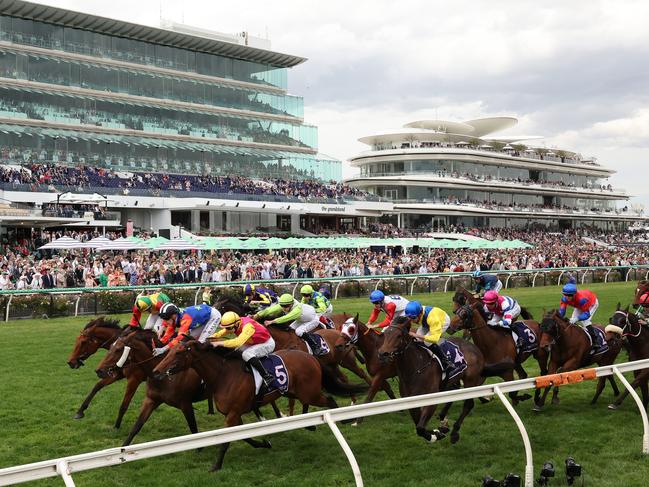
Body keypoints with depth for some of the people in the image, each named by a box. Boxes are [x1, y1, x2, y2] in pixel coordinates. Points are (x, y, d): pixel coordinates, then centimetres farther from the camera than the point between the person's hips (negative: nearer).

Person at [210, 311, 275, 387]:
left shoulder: (247, 326, -34)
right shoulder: (237, 323, -10)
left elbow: (238, 342, -47)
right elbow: (224, 331, 4)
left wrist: (219, 343, -46)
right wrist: (212, 336, -13)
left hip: (267, 343, -9)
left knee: (246, 354, -26)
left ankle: (266, 376, -24)